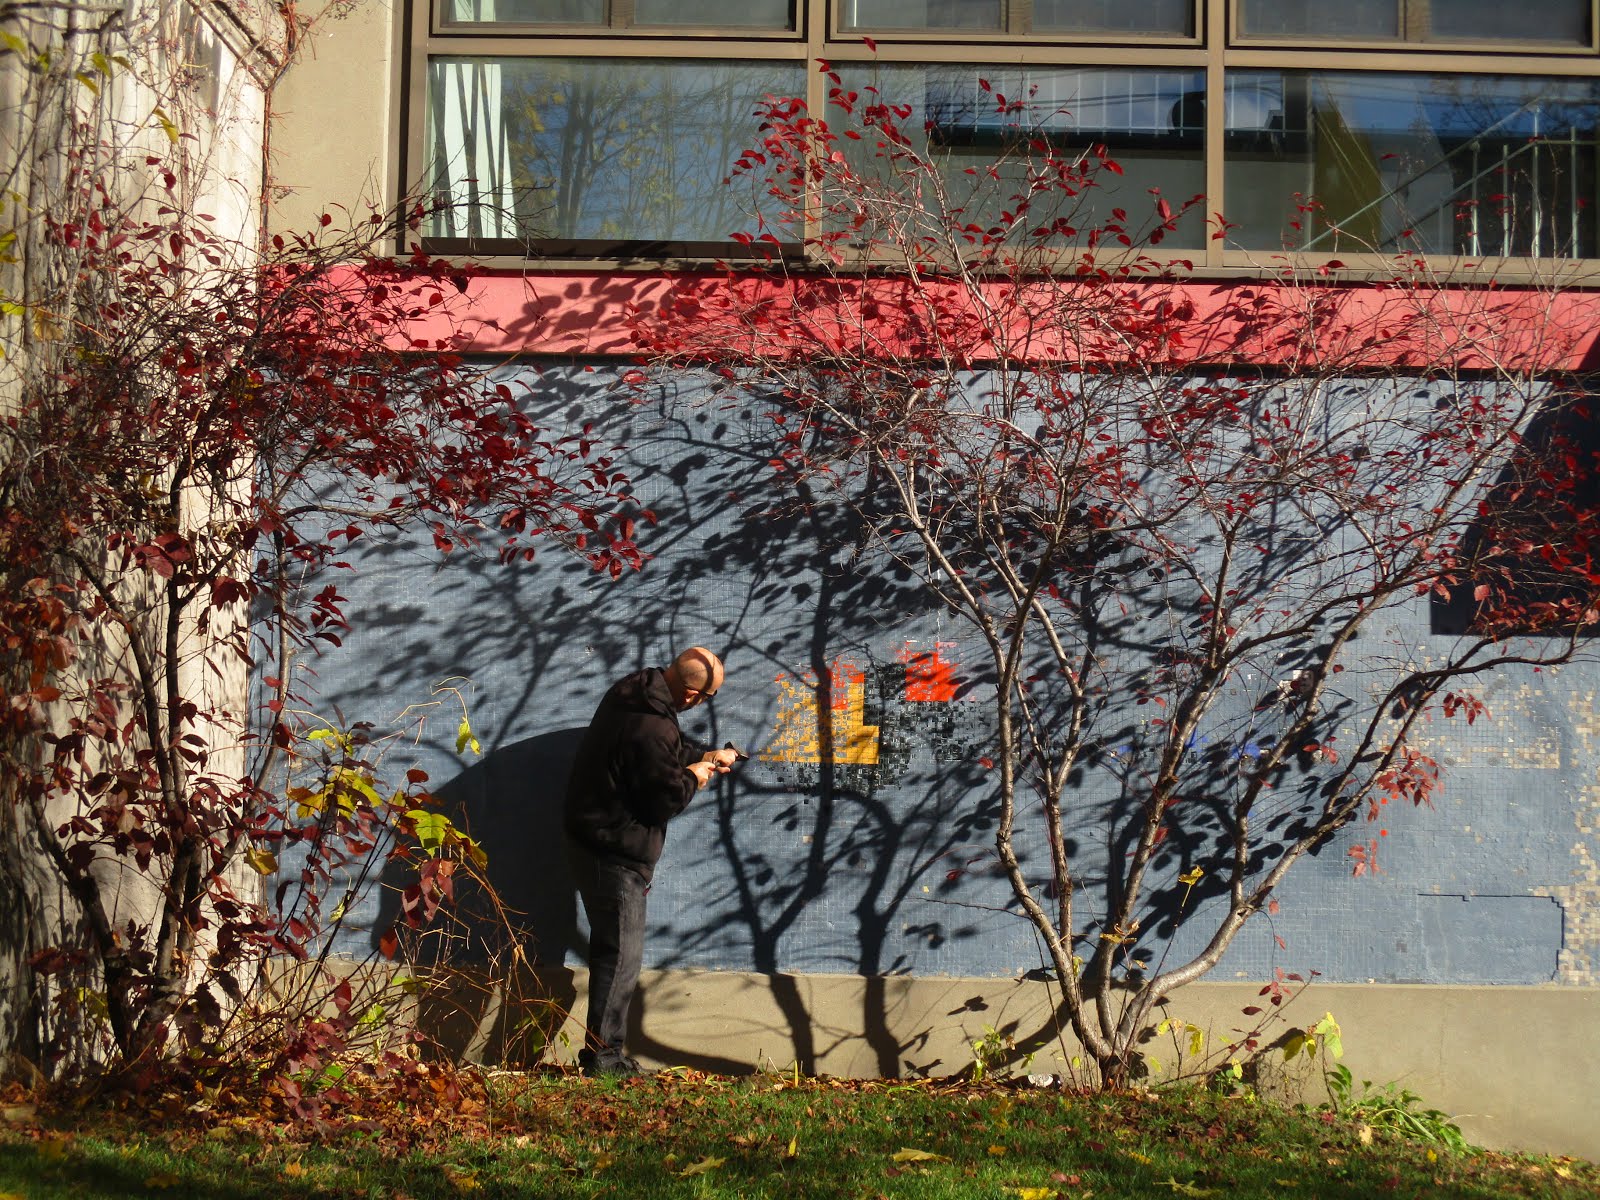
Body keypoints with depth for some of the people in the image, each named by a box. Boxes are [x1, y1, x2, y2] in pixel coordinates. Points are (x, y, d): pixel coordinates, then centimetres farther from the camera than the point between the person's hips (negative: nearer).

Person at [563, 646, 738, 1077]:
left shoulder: (633, 691, 4)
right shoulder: (652, 727, -27)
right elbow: (666, 799, -18)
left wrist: (705, 756, 26)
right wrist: (693, 777, 0)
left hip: (592, 836, 10)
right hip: (616, 851, -10)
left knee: (613, 949, 15)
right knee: (621, 953, -3)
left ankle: (603, 1050, 20)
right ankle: (602, 1054, 2)